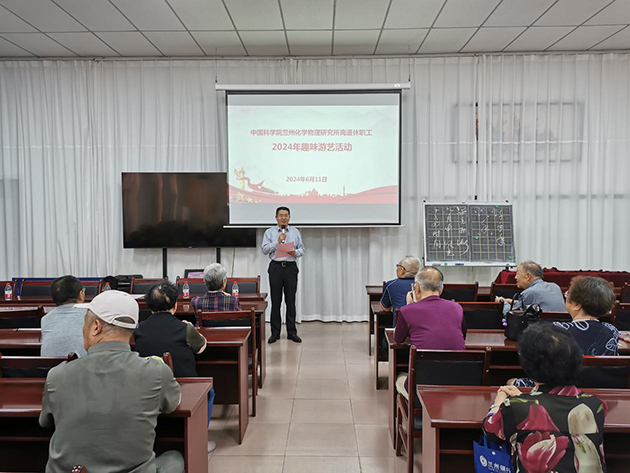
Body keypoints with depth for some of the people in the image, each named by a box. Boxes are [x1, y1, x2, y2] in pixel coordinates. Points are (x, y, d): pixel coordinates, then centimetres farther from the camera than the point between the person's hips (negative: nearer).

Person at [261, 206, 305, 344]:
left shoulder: (295, 232, 11)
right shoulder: (269, 232, 6)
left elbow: (302, 249, 9)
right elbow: (264, 250, -3)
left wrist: (295, 252, -12)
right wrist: (278, 241, -12)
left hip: (291, 267, 1)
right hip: (275, 267, -1)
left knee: (291, 301, 4)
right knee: (276, 301, 3)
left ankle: (292, 332, 13)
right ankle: (275, 333, 12)